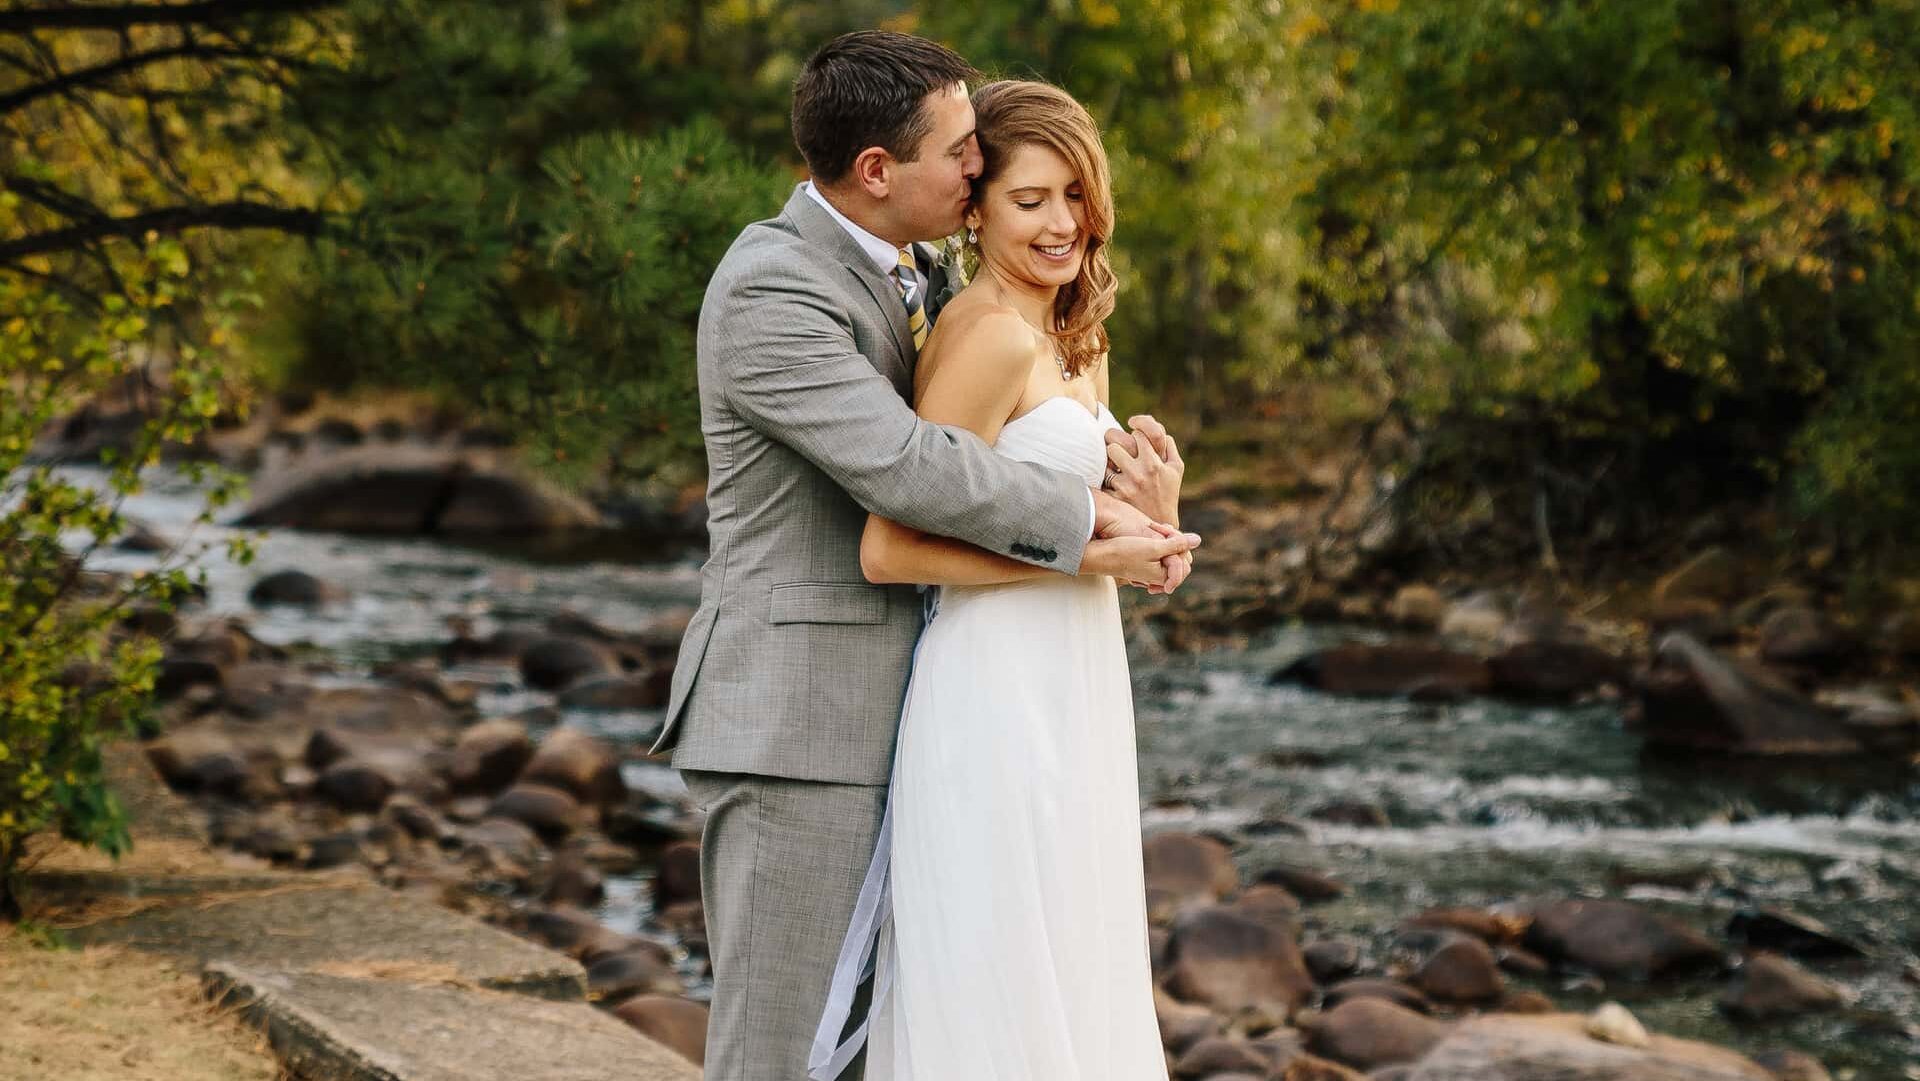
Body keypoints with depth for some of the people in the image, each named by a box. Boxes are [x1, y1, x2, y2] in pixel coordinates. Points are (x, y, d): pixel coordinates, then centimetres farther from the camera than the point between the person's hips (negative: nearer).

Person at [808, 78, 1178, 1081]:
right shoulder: (989, 337, -15)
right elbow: (888, 549, -20)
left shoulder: (1073, 339, 14)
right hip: (999, 694, -10)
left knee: (1071, 987, 14)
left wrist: (1149, 517, -2)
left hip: (1069, 692, 10)